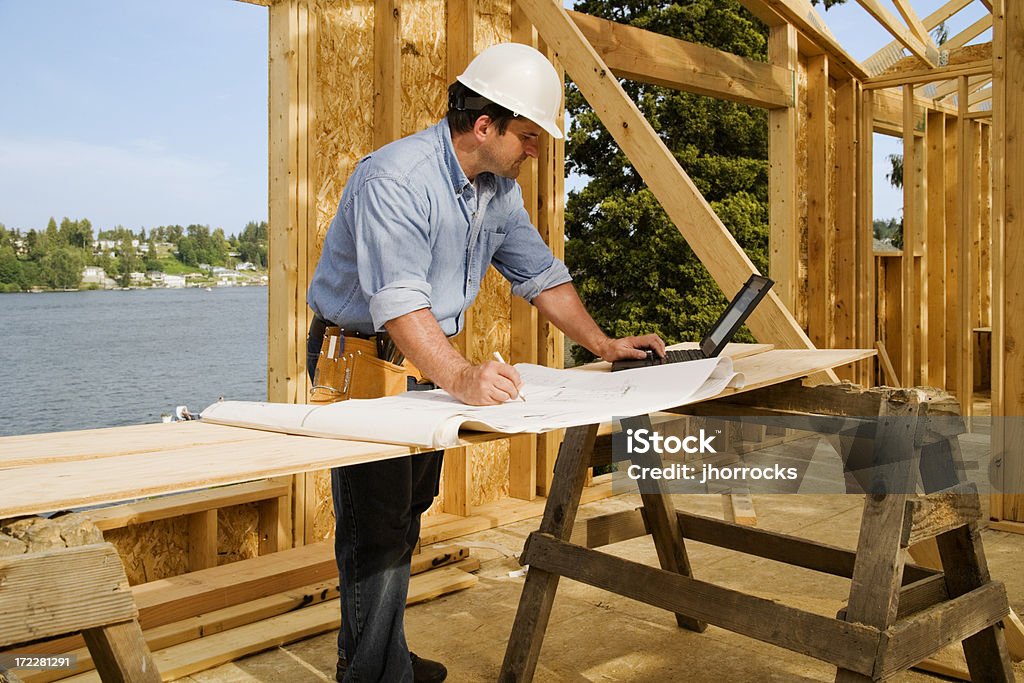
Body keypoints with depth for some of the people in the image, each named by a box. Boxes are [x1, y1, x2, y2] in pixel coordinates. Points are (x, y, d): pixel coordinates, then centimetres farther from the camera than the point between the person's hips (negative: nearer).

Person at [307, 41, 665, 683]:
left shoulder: (500, 188, 2)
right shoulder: (394, 179, -26)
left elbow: (539, 271, 8)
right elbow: (398, 298, -38)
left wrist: (603, 344, 1)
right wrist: (459, 376, -53)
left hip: (428, 362, 9)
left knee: (407, 516, 17)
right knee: (378, 528, -8)